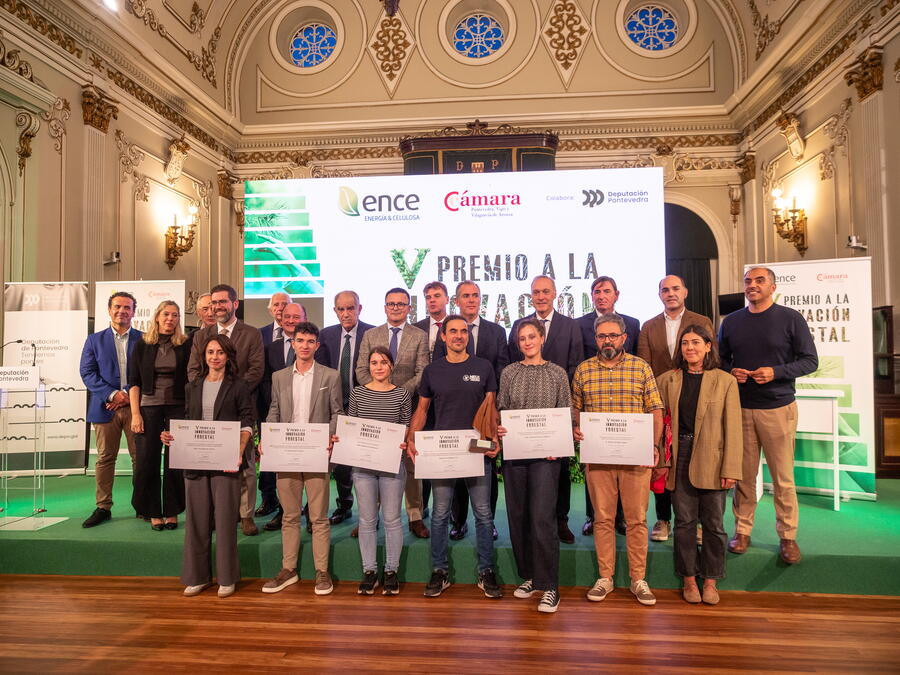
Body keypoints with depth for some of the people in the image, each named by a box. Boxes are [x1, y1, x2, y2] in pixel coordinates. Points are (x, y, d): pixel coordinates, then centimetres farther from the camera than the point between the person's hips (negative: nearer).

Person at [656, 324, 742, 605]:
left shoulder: (725, 381, 0)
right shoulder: (666, 380, 5)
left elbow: (733, 428, -2)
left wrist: (731, 469, -8)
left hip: (711, 462, -1)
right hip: (679, 458, 1)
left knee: (713, 523, 8)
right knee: (684, 521, 8)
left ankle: (710, 580, 25)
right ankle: (689, 579, 23)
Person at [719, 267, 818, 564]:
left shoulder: (790, 318, 0)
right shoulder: (731, 321, 10)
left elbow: (810, 360, 0)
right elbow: (721, 359, 16)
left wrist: (776, 372, -16)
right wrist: (731, 371, -5)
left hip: (778, 408, -2)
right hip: (739, 408, 2)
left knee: (783, 477, 3)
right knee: (743, 475, 6)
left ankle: (788, 537, 17)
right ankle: (742, 530, 19)